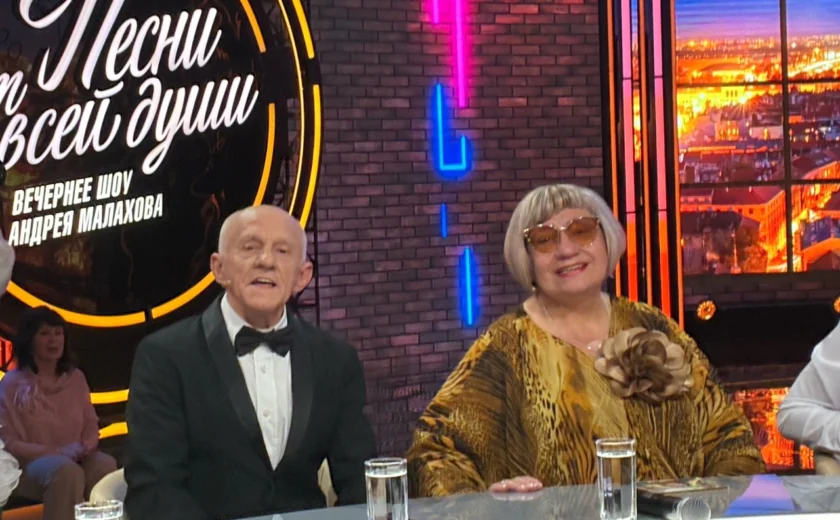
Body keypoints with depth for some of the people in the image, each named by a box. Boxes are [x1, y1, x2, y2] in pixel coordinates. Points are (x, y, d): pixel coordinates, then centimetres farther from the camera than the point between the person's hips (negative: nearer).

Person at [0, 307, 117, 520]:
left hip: (77, 459, 4)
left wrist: (83, 447, -12)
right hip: (30, 463, -4)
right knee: (66, 470, -38)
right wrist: (55, 451, -18)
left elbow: (91, 427, 13)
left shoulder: (76, 378, 12)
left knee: (106, 465, -32)